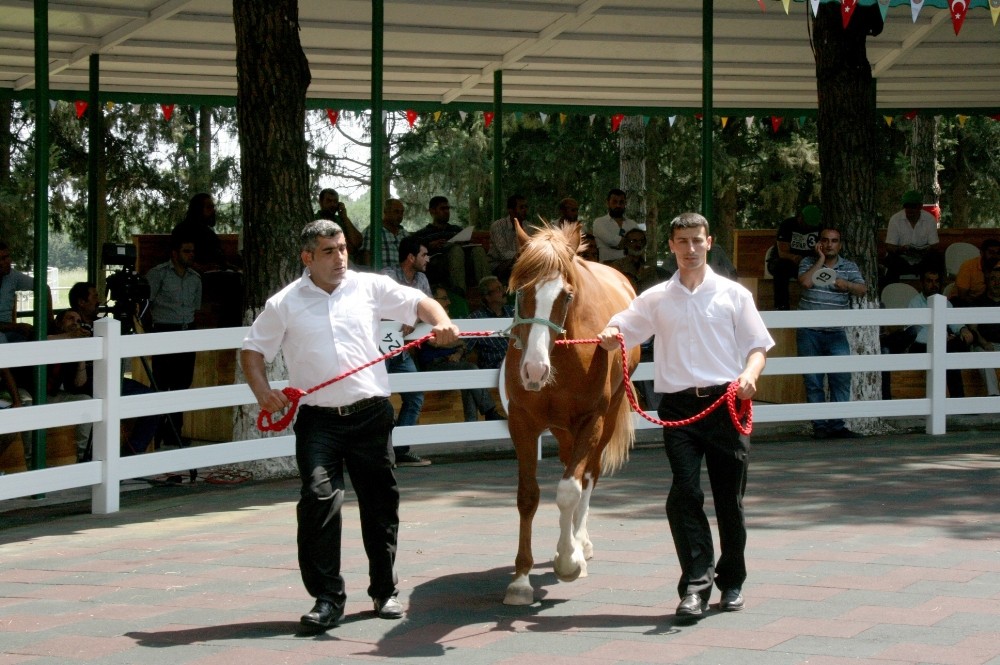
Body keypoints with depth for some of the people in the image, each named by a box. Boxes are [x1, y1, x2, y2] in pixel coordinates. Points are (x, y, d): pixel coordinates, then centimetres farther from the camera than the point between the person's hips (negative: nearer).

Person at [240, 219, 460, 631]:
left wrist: (440, 322, -13)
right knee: (319, 497, -16)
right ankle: (327, 597, -9)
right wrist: (261, 389, -8)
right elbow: (253, 350, 9)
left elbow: (419, 303, 9)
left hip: (370, 413, 2)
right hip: (318, 420, -2)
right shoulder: (285, 304, 3)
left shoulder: (370, 287, 5)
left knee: (380, 503, 10)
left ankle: (384, 591, 26)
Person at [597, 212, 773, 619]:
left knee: (730, 497, 5)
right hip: (679, 405, 0)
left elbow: (758, 346, 7)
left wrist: (750, 375, -14)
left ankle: (732, 582, 21)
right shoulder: (656, 299, 10)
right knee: (684, 493, -13)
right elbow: (618, 335, 11)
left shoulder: (733, 294, 8)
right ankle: (695, 584, -13)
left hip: (725, 402, 0)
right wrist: (608, 337, -13)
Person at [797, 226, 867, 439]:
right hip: (809, 332, -1)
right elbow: (805, 282, -13)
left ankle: (837, 425, -4)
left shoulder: (850, 267, 10)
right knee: (813, 380, 1)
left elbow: (862, 290, -1)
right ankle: (819, 425, 6)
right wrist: (821, 259, -8)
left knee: (841, 378, -8)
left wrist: (847, 285, -18)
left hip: (836, 332, 1)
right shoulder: (808, 263, 6)